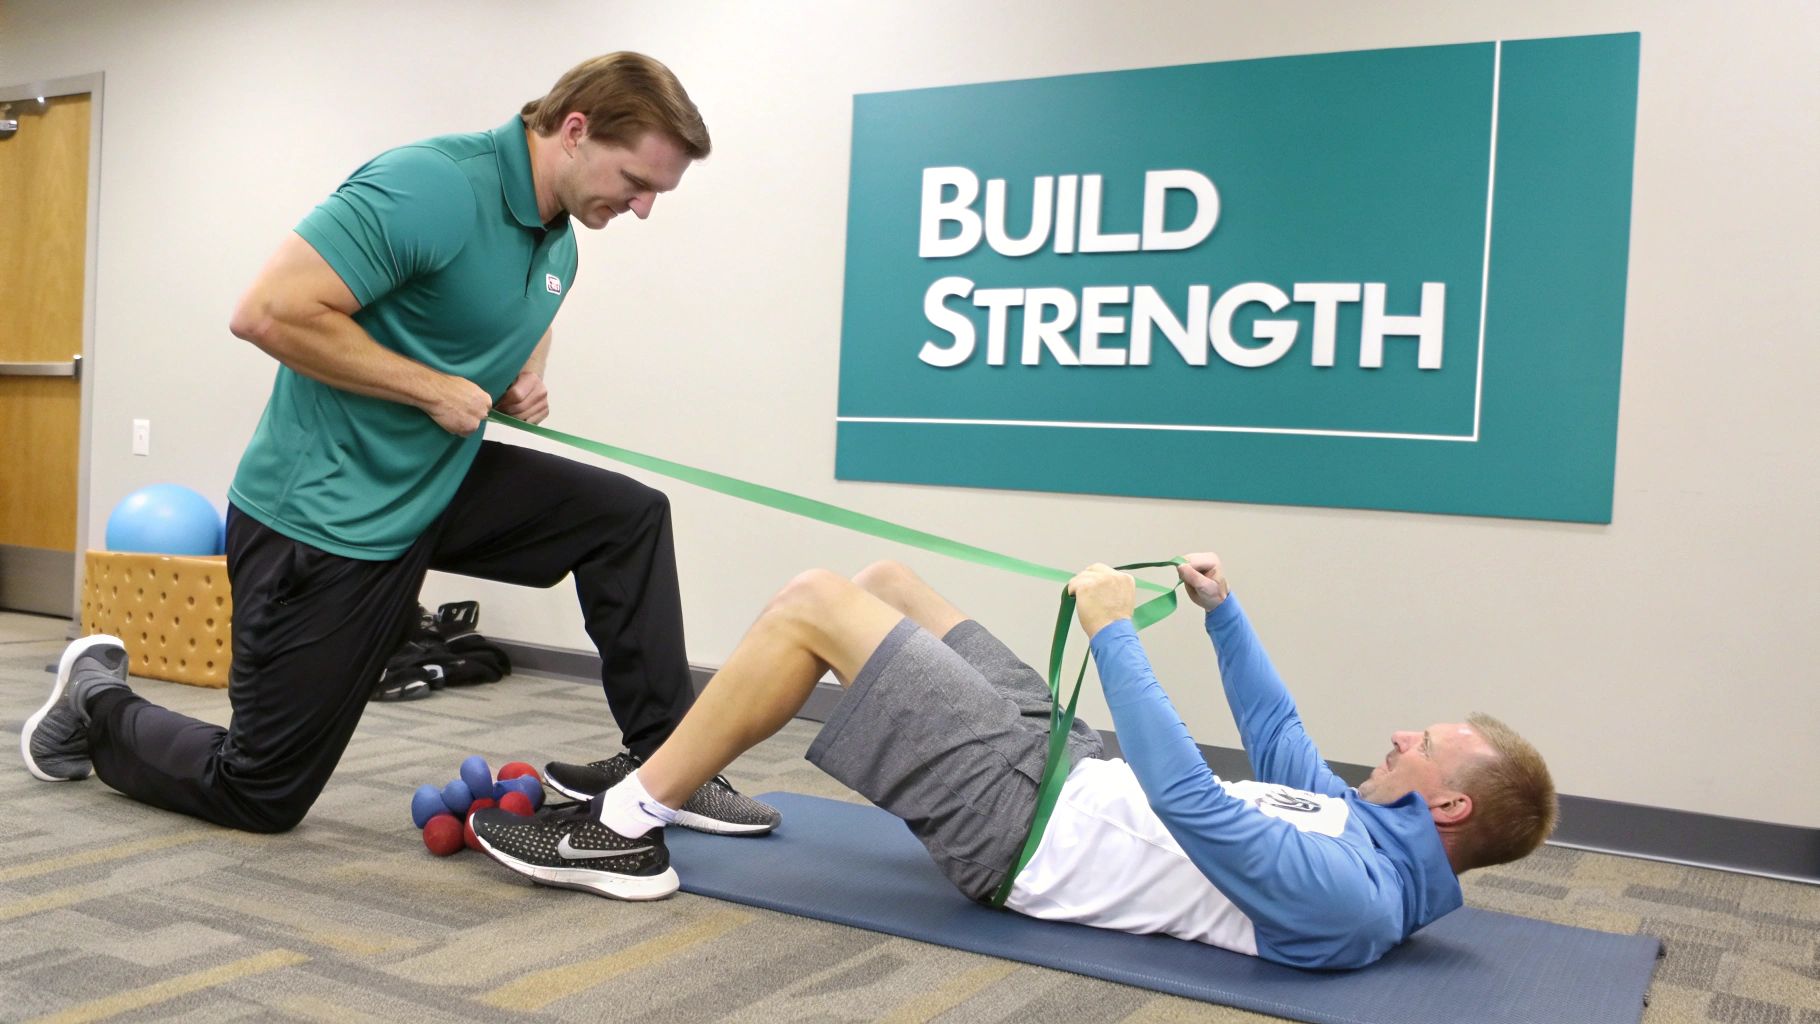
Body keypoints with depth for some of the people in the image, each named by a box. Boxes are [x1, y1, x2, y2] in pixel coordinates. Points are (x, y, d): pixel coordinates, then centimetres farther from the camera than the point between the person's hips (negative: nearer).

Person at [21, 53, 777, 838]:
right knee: (260, 794, 5)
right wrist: (433, 388, -23)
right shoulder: (430, 185, -25)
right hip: (320, 514, -8)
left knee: (630, 517, -4)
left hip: (437, 487, 8)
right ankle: (96, 702, 34)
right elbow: (269, 312, -29)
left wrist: (529, 373, 2)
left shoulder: (560, 239, 3)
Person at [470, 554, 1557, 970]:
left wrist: (1116, 632, -25)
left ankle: (623, 830, 0)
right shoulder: (1368, 826, 7)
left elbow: (1187, 801, -31)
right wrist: (1224, 610, 22)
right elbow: (1277, 738, 23)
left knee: (813, 604, -15)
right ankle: (671, 772, 23)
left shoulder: (1349, 893, -22)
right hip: (1069, 764, 10)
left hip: (1018, 817, -10)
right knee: (883, 580, 11)